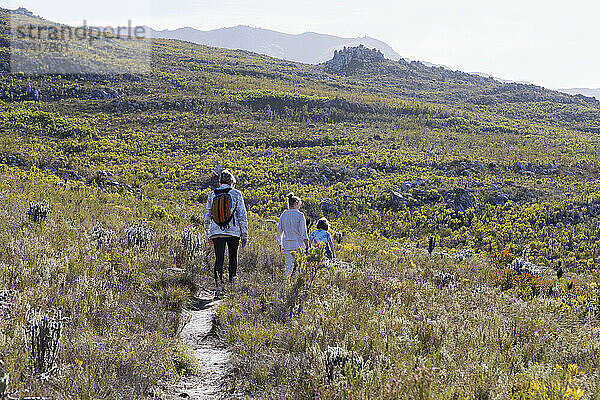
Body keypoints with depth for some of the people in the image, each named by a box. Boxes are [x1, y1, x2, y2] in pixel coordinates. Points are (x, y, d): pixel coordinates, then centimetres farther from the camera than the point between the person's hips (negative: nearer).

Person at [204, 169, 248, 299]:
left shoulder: (212, 195, 6)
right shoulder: (236, 194, -1)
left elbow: (207, 216, 9)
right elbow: (242, 216, -3)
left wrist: (208, 234, 20)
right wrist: (244, 235, 3)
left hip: (216, 232, 1)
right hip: (233, 232, -1)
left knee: (219, 259, -1)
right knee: (233, 257, 17)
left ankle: (219, 287, -13)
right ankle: (232, 282, 19)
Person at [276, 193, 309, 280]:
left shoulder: (283, 215, 7)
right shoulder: (300, 215, -6)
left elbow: (279, 231, 11)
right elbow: (303, 232, -9)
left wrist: (280, 245, 18)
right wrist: (306, 244, -7)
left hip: (287, 244, 4)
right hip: (298, 243, -4)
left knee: (288, 265, 9)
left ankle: (285, 279, 2)